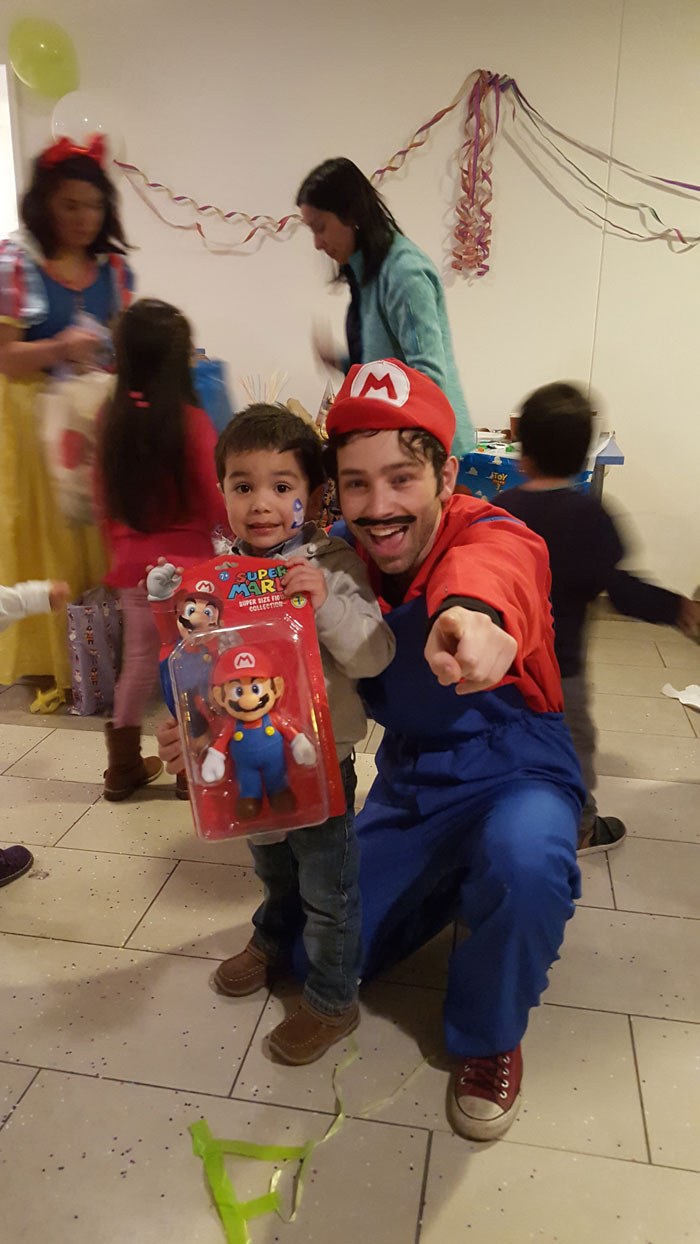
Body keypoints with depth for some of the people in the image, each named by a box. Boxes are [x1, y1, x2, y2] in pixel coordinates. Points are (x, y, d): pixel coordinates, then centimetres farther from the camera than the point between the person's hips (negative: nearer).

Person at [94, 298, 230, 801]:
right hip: (186, 563, -5)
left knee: (139, 659, 17)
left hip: (133, 563, 5)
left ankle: (124, 766, 27)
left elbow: (104, 497, 7)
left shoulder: (113, 416, -2)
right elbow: (216, 506, -12)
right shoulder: (190, 420, -16)